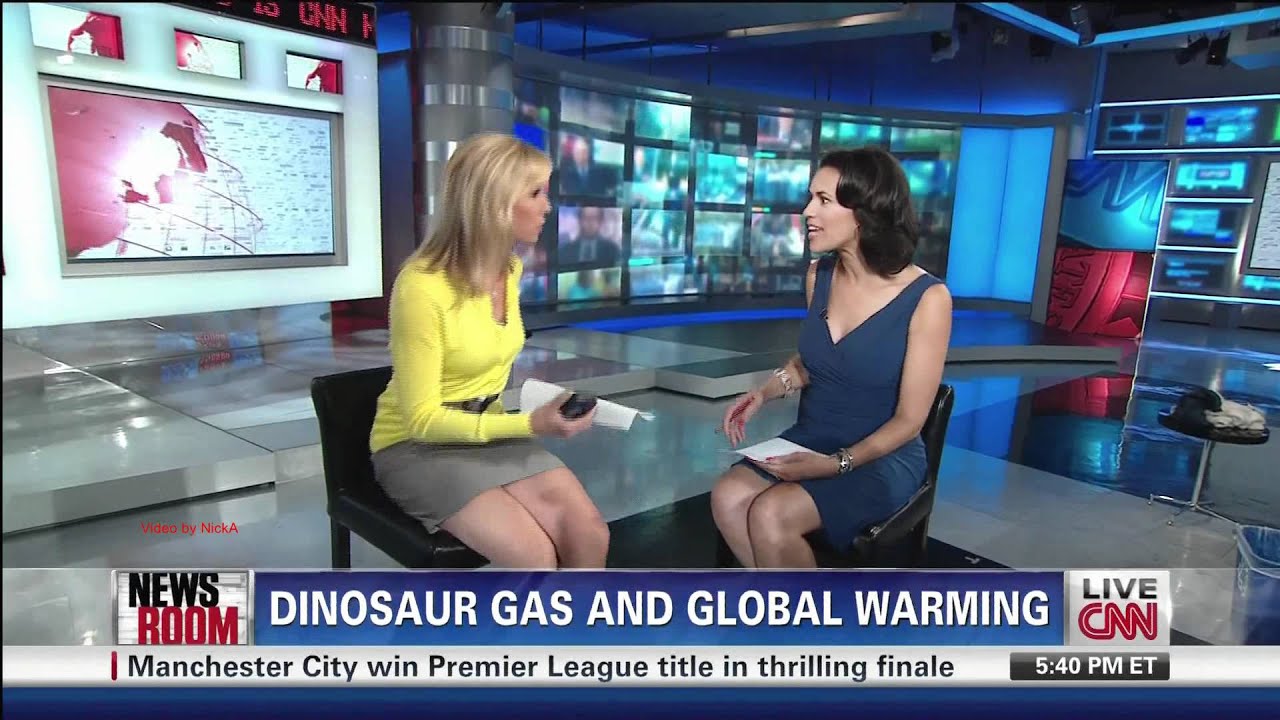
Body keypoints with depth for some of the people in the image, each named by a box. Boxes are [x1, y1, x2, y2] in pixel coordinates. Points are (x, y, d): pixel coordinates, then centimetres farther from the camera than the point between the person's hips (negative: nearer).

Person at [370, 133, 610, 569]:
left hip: (491, 430, 6)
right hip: (416, 445, -6)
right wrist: (530, 424, -28)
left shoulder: (511, 269, 0)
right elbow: (422, 418, -21)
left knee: (591, 536, -15)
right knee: (536, 555, -24)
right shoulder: (421, 286, -24)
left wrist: (536, 414, 4)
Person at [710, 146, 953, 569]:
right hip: (808, 440, 5)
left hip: (882, 459, -5)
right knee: (727, 498, -23)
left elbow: (908, 420, -12)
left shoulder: (926, 297, -16)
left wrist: (837, 465, -24)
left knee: (770, 515, -29)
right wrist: (764, 393, -1)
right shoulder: (819, 275, 0)